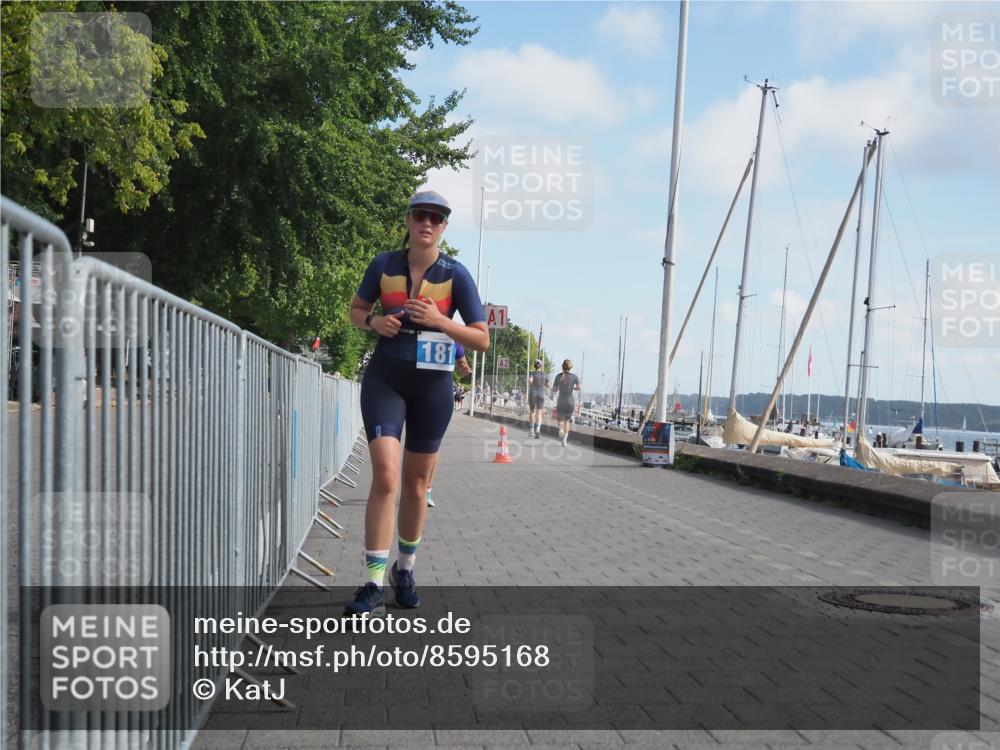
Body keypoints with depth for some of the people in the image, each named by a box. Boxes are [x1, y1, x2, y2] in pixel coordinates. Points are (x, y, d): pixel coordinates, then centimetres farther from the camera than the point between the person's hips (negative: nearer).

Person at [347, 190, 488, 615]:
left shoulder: (456, 275, -5)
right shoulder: (384, 265, -1)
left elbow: (482, 340, -5)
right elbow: (356, 310, 14)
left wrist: (439, 320, -21)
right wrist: (374, 322, -9)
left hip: (432, 386, 1)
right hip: (385, 379, -1)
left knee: (416, 484, 11)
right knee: (385, 476, -16)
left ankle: (405, 569, 32)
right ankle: (374, 587, -14)